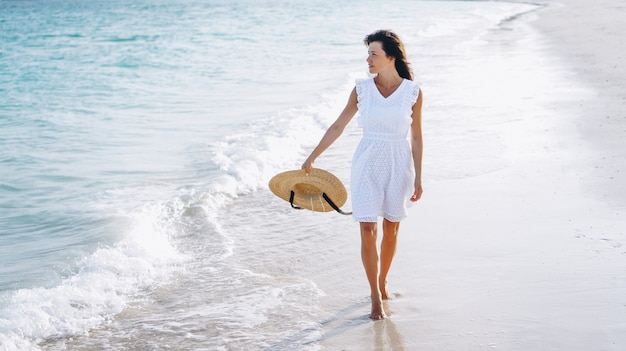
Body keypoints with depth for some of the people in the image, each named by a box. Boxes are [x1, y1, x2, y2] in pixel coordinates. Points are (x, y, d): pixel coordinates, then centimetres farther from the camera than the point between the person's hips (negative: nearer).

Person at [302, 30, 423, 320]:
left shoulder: (412, 92, -4)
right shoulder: (362, 89, -1)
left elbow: (416, 137, 2)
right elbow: (338, 126, 5)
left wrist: (417, 178, 2)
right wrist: (312, 157, 6)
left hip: (399, 165, 0)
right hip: (367, 165, 0)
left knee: (391, 229, 11)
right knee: (368, 231, -6)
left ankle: (382, 281, 34)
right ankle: (376, 296, 4)